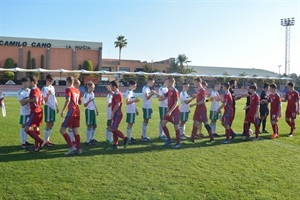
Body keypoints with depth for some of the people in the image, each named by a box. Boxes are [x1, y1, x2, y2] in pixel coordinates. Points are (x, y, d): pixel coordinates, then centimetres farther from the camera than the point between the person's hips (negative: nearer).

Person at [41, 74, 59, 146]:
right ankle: (46, 141, 2)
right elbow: (44, 100, -14)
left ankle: (48, 139, 19)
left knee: (52, 124, 11)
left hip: (53, 107, 8)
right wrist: (48, 94, -29)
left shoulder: (52, 87, 14)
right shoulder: (44, 88, -10)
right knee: (48, 124, -6)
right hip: (48, 107, -8)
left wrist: (57, 107, 21)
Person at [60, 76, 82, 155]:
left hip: (71, 112, -8)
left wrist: (62, 111, -18)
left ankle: (71, 146, -11)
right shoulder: (77, 90, 15)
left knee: (62, 130, -4)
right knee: (75, 131, 12)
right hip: (77, 111, 8)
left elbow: (68, 100, -20)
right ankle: (78, 148, 11)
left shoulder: (68, 89, -6)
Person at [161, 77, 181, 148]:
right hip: (169, 111, 9)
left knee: (176, 127, -2)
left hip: (175, 112, -9)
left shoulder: (175, 91, -16)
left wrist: (170, 111, -24)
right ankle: (169, 139, 16)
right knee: (163, 123, 6)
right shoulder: (169, 91, 10)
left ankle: (178, 143, 9)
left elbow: (176, 103, -20)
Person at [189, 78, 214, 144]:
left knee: (206, 123, -5)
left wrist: (194, 104, -21)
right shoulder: (198, 90, 13)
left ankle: (212, 139, 1)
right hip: (198, 109, 9)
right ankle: (192, 139, 15)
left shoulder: (202, 90, -14)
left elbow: (203, 101, -21)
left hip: (202, 109, -9)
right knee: (195, 123, 10)